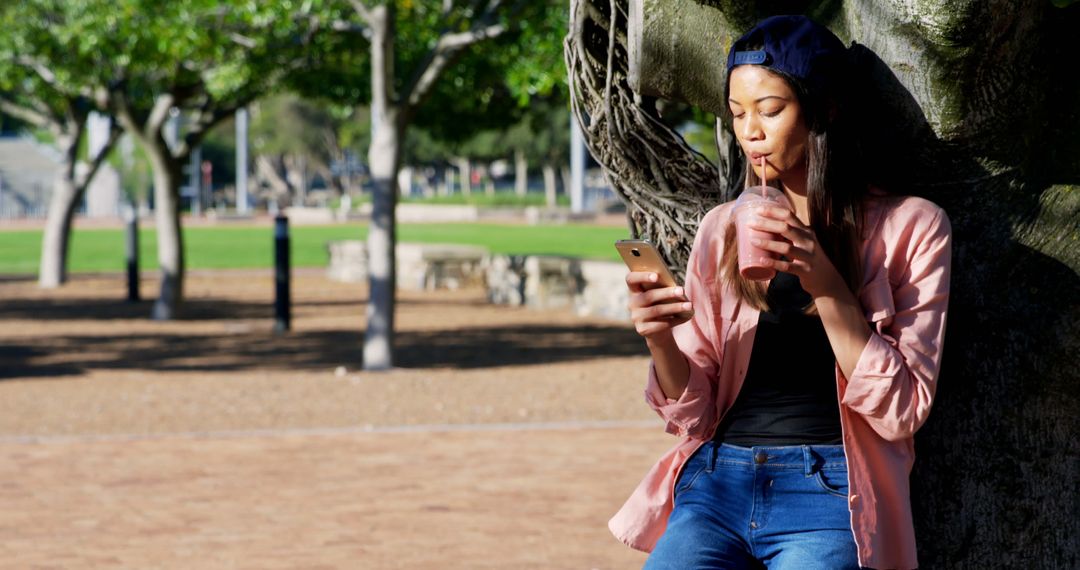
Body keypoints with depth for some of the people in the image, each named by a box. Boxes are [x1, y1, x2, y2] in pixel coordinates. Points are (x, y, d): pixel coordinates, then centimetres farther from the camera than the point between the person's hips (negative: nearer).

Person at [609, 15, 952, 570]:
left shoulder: (911, 227, 3)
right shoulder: (721, 230, 12)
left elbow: (900, 410, -3)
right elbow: (693, 413, 10)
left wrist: (827, 287, -14)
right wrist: (659, 339, -10)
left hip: (828, 491, -3)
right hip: (716, 479, 3)